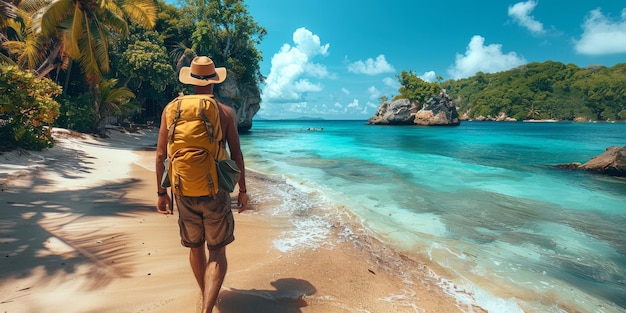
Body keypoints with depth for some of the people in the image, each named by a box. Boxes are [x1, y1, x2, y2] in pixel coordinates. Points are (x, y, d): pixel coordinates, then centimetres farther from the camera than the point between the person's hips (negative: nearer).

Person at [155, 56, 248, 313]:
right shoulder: (226, 112, -4)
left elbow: (160, 155, 1)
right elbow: (236, 154, -4)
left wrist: (161, 192, 10)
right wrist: (242, 190, 5)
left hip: (184, 192, 3)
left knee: (195, 247, 21)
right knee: (217, 251, 8)